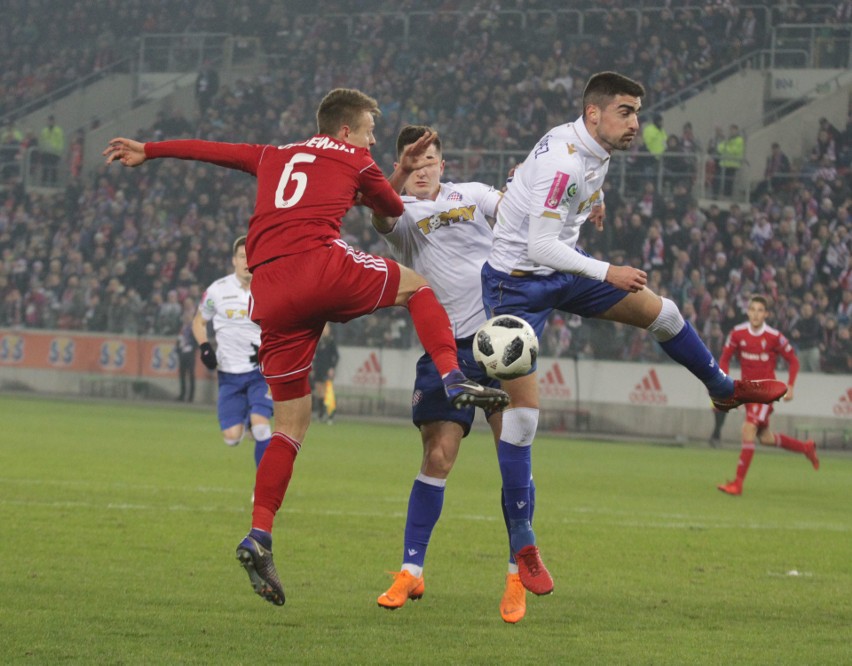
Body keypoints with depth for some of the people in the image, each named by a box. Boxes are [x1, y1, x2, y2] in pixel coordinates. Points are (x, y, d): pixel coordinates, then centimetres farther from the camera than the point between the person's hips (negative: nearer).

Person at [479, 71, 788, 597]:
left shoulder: (598, 146, -4)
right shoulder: (561, 162, -31)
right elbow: (540, 246, -35)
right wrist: (607, 273, -38)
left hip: (566, 266, 8)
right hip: (517, 280, -8)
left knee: (661, 311, 10)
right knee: (524, 407, -11)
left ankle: (724, 389, 38)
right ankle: (522, 542, -5)